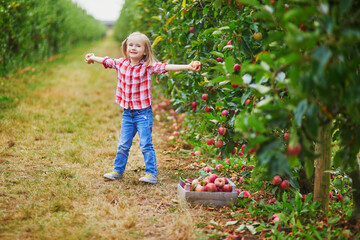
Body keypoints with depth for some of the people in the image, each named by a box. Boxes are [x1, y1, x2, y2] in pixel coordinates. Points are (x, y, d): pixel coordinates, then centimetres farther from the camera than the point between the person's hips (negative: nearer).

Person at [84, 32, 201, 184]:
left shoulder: (148, 67, -11)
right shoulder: (121, 63, 2)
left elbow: (166, 67, -21)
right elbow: (106, 61, 19)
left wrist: (188, 67, -32)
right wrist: (92, 58, 36)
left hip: (143, 112, -4)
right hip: (127, 112, 4)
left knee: (146, 145, -3)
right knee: (123, 145, 13)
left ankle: (151, 174, 4)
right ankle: (118, 171, 27)